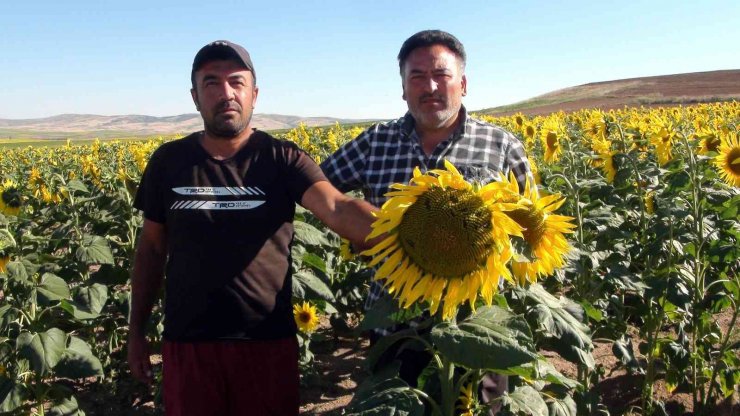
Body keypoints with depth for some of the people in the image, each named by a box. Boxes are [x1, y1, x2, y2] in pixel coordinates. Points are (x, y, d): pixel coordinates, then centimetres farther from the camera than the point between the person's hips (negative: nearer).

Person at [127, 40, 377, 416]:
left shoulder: (282, 160, -7)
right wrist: (136, 329, 11)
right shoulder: (168, 162, 1)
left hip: (267, 343, -1)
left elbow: (339, 209, -23)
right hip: (188, 344, 2)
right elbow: (151, 248, 10)